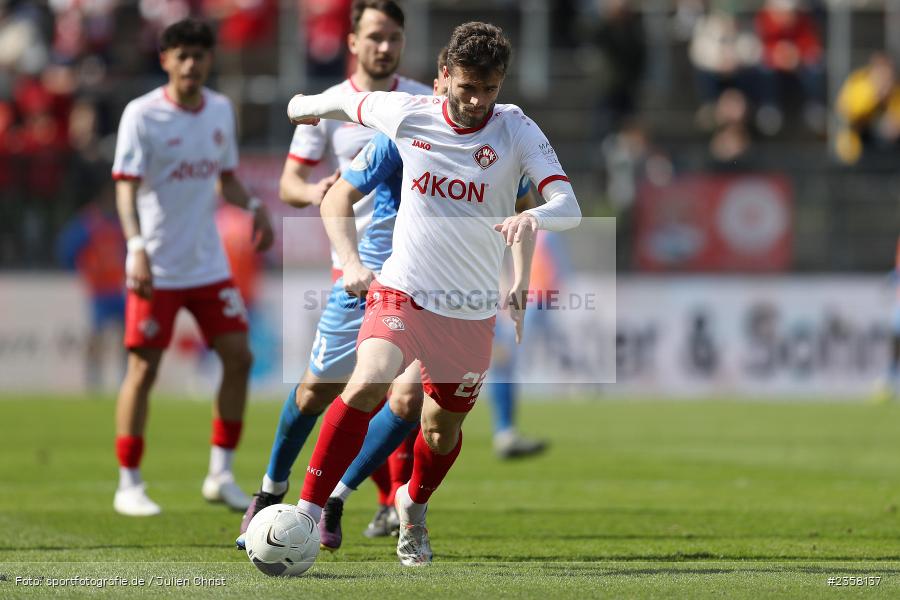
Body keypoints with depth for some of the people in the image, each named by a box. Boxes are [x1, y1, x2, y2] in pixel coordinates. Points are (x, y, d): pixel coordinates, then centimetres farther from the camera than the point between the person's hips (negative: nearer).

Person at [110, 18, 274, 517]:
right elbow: (126, 187, -15)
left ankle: (221, 475, 11)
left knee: (238, 357, 0)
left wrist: (253, 208, -2)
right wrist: (136, 247, -29)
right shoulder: (142, 115, -10)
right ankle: (129, 484, 5)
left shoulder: (220, 110, 8)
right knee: (143, 368, -3)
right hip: (156, 268, -5)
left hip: (209, 264, 6)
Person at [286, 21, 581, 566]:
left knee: (443, 431, 13)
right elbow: (348, 102, 15)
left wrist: (532, 218, -43)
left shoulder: (517, 130, -11)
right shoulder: (406, 116, -7)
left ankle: (414, 508, 46)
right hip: (402, 291, -1)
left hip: (473, 311, 1)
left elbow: (568, 207, -21)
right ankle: (307, 513, -25)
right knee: (369, 383, -27)